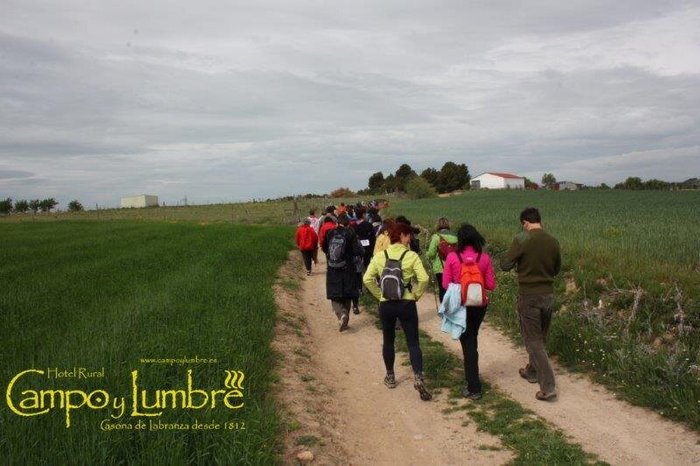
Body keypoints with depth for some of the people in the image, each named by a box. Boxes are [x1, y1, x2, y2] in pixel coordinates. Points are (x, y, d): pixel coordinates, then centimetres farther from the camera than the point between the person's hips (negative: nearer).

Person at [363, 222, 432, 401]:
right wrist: (416, 295, -1)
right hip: (407, 304, -2)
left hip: (386, 305, 2)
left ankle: (390, 377, 30)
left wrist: (379, 295, 6)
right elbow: (424, 279, -16)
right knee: (413, 342, 5)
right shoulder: (411, 256, -8)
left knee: (388, 341, 19)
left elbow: (367, 279, -5)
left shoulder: (380, 256, -1)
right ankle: (418, 378, -10)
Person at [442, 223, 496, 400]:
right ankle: (472, 377, 38)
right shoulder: (484, 257, -7)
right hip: (480, 304, 3)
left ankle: (474, 388, 9)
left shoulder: (452, 257, -12)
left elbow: (446, 284, -8)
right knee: (472, 339, 25)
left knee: (467, 343, 6)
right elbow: (491, 285, -4)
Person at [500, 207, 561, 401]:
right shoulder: (553, 241, -1)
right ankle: (532, 371, 39)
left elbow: (505, 264, -14)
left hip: (529, 296, -5)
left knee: (533, 341, 2)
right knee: (541, 338, 21)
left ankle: (548, 387, -1)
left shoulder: (522, 239, -17)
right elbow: (556, 269, 11)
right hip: (548, 295, 6)